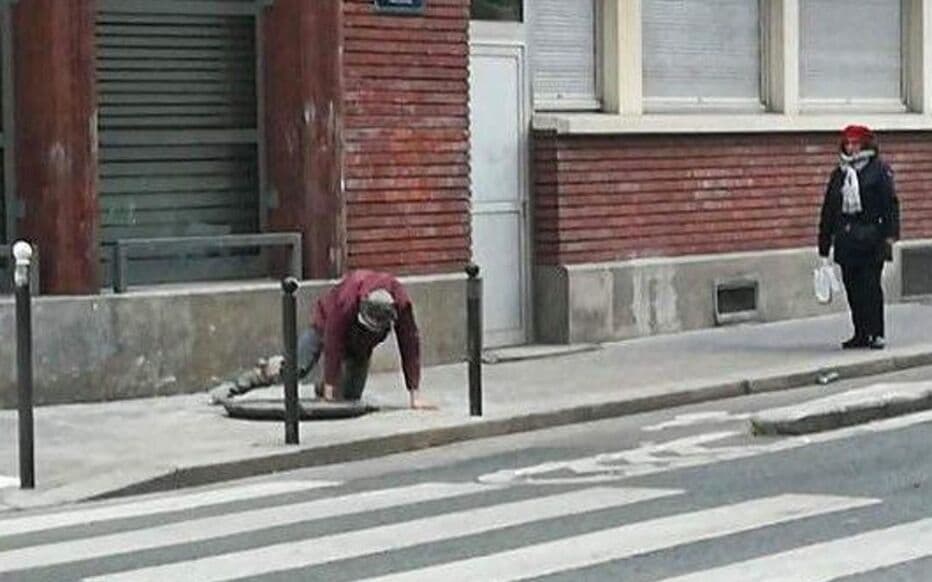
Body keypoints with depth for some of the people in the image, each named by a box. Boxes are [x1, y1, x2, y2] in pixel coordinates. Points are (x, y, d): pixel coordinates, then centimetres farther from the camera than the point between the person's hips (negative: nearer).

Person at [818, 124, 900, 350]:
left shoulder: (879, 169, 0)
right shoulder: (840, 173, 15)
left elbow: (890, 203, -4)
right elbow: (828, 209, 17)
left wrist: (890, 234, -13)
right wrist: (824, 244, 14)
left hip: (871, 239, -5)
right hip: (846, 240, 5)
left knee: (871, 287, -6)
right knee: (852, 287, 5)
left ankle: (876, 333, 0)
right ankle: (861, 333, 13)